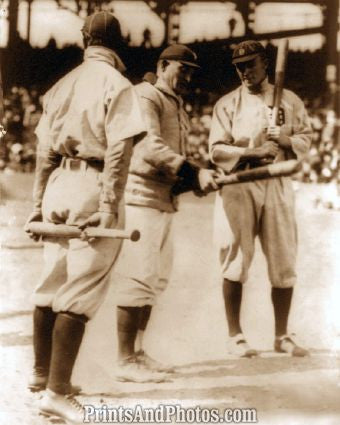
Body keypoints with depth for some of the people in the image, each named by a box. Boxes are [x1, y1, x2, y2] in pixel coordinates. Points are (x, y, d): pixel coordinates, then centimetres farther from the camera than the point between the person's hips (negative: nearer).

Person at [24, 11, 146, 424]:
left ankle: (41, 372, 30)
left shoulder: (61, 86, 13)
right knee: (80, 292, -6)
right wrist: (109, 207, -20)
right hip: (91, 188, -7)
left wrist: (38, 203, 17)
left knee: (52, 282, 17)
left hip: (58, 185, 7)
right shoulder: (117, 85, -6)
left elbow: (44, 151, 14)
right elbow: (119, 151, -16)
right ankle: (58, 391, -6)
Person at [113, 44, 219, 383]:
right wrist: (193, 172, -27)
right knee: (138, 277, -10)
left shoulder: (177, 106, 22)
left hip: (164, 199, 10)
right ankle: (125, 361, -6)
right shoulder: (146, 97, -8)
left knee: (156, 278, 13)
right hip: (141, 195, -10)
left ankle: (137, 353, 22)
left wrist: (196, 180, 1)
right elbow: (150, 147, -22)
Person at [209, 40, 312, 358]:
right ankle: (235, 336, 5)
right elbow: (216, 151, -4)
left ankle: (282, 336, 13)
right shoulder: (227, 104, 5)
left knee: (284, 262, 2)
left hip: (277, 185, 2)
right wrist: (254, 152, -16)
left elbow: (306, 141, 10)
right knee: (236, 260, -3)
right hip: (238, 186, -2)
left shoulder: (289, 100, 11)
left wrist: (285, 140, -11)